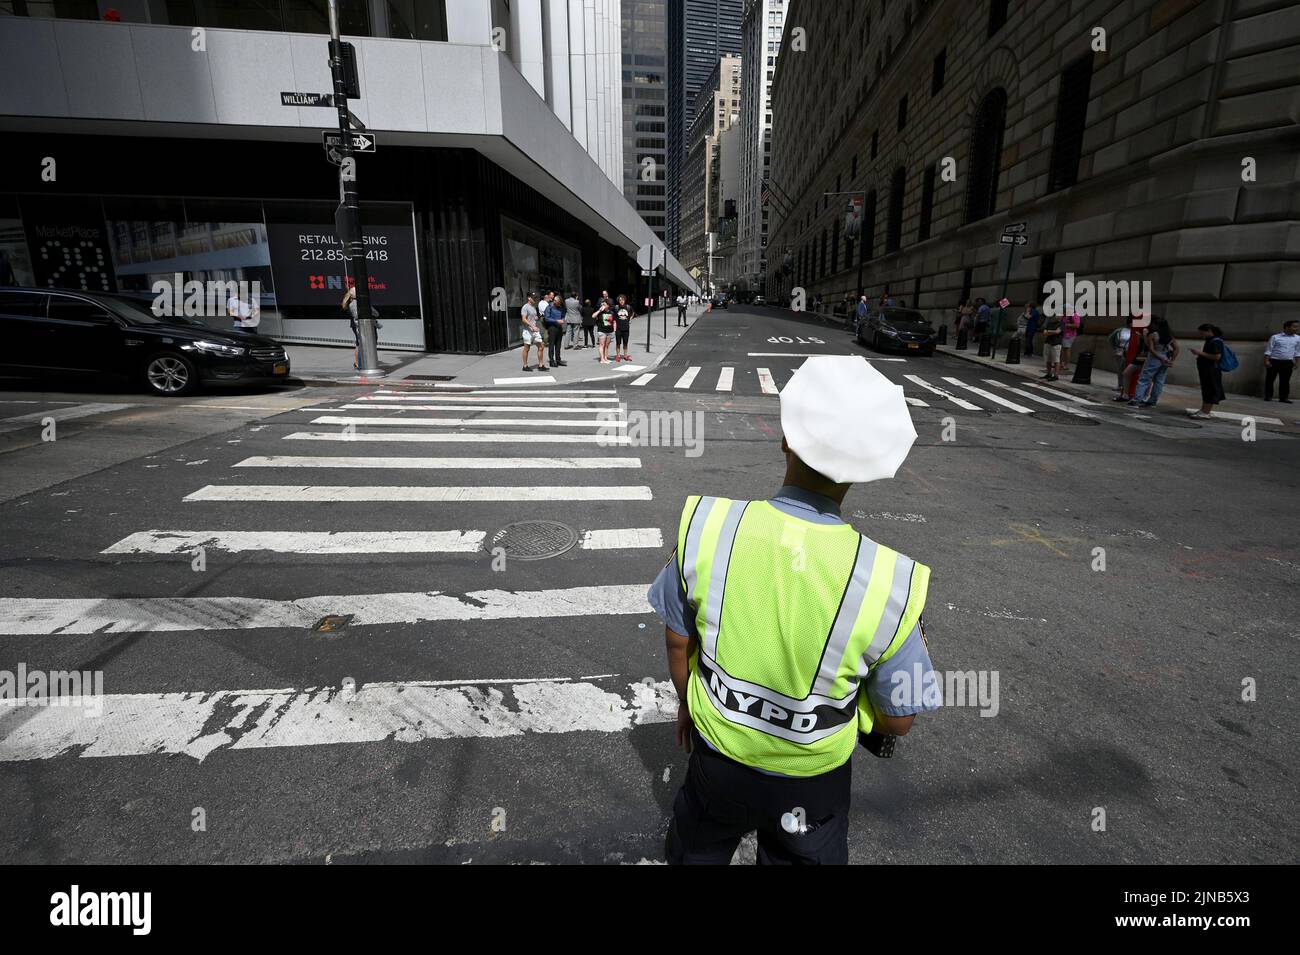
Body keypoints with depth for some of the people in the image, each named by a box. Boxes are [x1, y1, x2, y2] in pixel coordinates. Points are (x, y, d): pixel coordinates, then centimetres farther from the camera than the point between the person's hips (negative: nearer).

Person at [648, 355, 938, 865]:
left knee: (694, 853, 32)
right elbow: (897, 722, -14)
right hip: (810, 783, -1)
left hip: (717, 758, 2)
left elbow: (678, 641, -10)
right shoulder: (888, 583, -30)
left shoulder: (704, 525, -26)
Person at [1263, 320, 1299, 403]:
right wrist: (1266, 361, -10)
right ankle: (1268, 396, 9)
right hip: (1274, 361, -3)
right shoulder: (1275, 337, -4)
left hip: (1287, 362, 3)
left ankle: (1283, 397, 8)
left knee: (1285, 380, 4)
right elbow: (1268, 350, -3)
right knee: (1269, 379, 1)